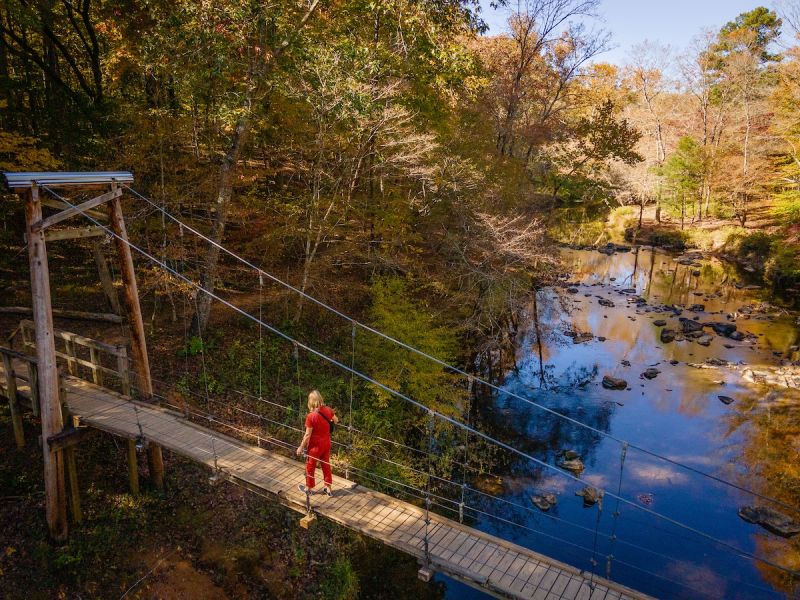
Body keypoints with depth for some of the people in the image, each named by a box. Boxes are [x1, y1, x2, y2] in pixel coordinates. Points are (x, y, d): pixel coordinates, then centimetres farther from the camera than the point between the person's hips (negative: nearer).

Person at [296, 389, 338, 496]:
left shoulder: (311, 416, -28)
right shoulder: (328, 410, -12)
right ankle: (328, 488, 33)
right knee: (326, 465, 22)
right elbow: (336, 420, 8)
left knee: (310, 466, 18)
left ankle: (308, 488, 36)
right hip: (326, 443, 5)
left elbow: (307, 435, -20)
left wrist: (301, 447, -7)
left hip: (316, 445, -5)